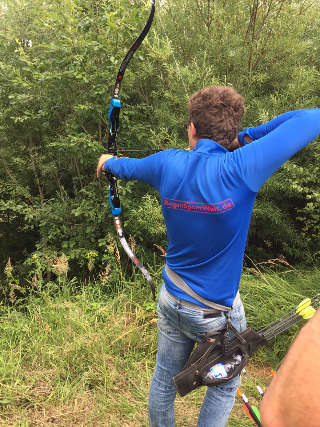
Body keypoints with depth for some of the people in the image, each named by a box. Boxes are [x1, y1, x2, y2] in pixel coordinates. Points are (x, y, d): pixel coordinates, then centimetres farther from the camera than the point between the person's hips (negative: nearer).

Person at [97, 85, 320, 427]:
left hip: (171, 303, 5)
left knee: (164, 379, 25)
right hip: (216, 315, -4)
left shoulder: (168, 165, -11)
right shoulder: (241, 168, -26)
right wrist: (248, 136, -8)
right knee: (224, 388, 24)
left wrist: (108, 162, 35)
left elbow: (130, 166, 12)